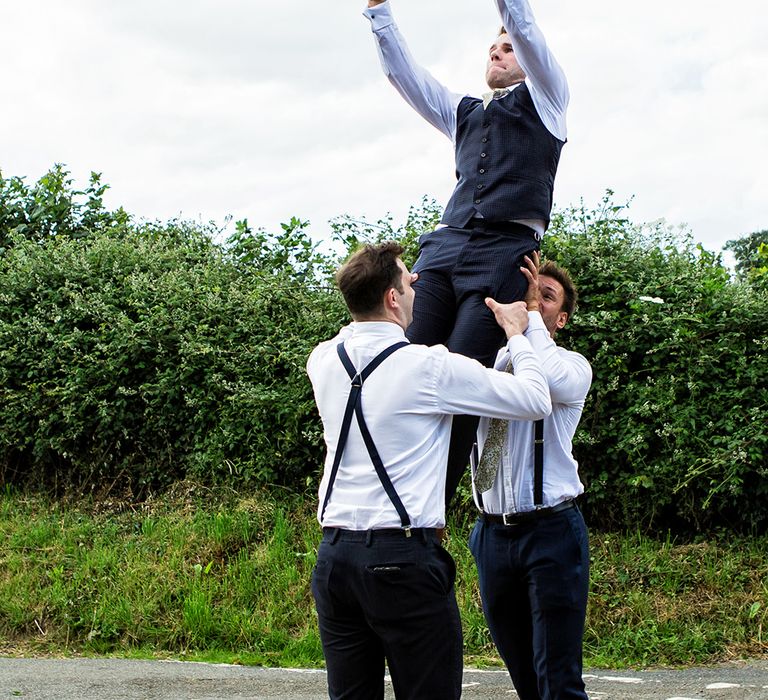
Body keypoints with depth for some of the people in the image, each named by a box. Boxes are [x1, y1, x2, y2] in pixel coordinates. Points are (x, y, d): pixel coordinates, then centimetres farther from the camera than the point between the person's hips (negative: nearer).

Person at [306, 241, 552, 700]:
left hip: (334, 555, 6)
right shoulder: (431, 366, -9)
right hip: (405, 559, -6)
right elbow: (536, 401, -1)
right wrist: (517, 332, 14)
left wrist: (405, 288, 40)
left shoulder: (323, 361, 7)